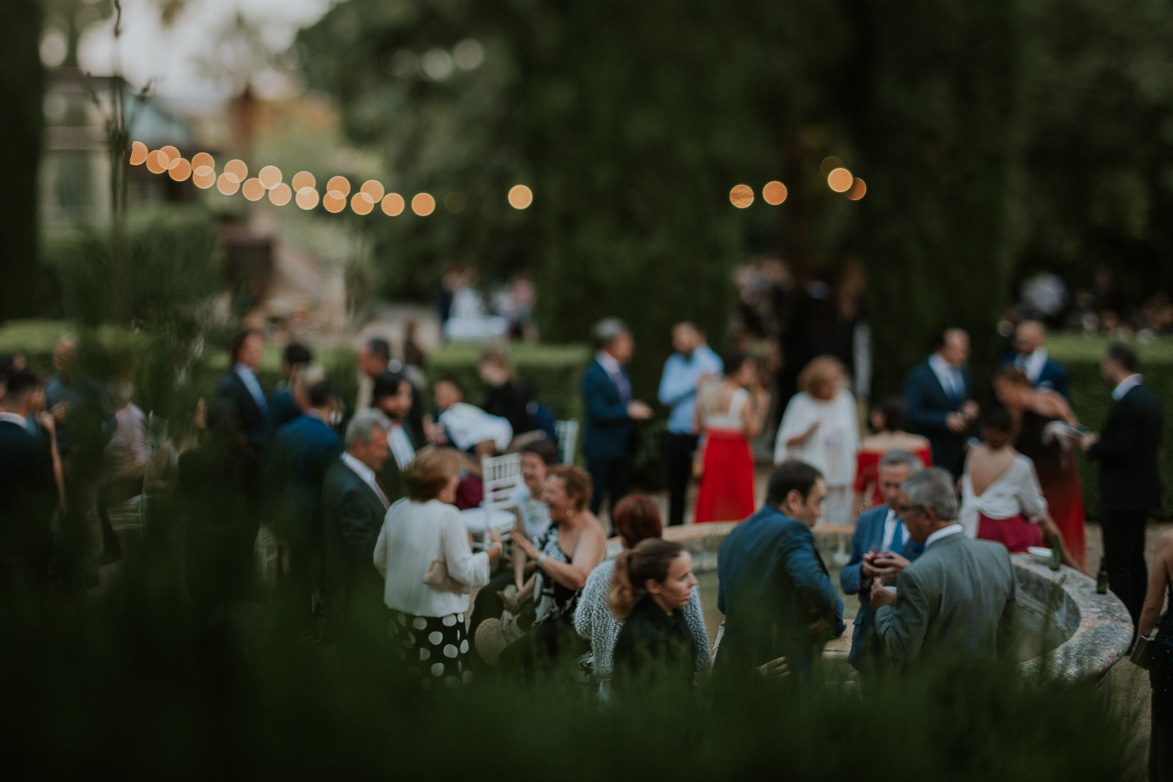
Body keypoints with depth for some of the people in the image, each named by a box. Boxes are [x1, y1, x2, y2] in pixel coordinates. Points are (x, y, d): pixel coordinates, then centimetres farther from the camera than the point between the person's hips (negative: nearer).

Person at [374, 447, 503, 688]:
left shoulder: (397, 510, 3)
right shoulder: (447, 515, -16)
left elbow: (380, 559, 13)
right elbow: (464, 572, -16)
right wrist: (495, 548, -2)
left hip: (400, 611, 7)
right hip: (438, 614, -7)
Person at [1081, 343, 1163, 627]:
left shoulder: (1126, 403, -20)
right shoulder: (1147, 398, 11)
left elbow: (1120, 447, -26)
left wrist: (1092, 446, -7)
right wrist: (1101, 441, 12)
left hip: (1122, 495, -11)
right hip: (1143, 492, 11)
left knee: (1118, 566, -6)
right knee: (1135, 561, 17)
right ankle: (1137, 626, 25)